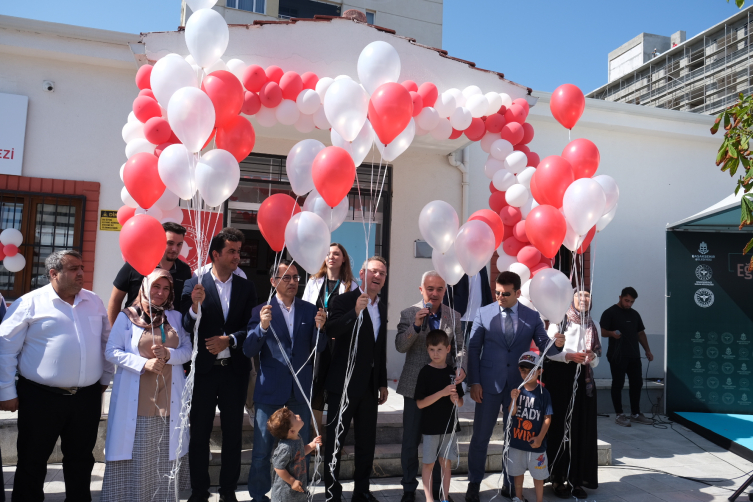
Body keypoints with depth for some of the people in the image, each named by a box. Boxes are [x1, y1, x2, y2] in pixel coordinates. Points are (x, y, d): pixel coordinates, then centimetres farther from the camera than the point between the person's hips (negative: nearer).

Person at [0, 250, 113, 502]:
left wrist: (105, 379, 14)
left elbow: (106, 342, 15)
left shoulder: (95, 302, 7)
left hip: (87, 397, 4)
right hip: (41, 397, -3)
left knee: (81, 460, 16)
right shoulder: (30, 303, -7)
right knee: (32, 462, 10)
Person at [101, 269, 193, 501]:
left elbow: (188, 350, 7)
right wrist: (143, 363, -15)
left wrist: (169, 355, -13)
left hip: (169, 398, 2)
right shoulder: (127, 316, 2)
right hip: (136, 399, -2)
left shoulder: (175, 317, 10)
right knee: (135, 454, 0)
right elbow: (111, 351, -3)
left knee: (166, 455, 5)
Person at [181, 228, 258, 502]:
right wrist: (195, 307, -28)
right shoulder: (194, 284, -4)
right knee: (199, 433, 9)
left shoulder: (246, 287, 4)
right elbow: (187, 329, -10)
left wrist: (230, 340, -15)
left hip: (235, 370, 2)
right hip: (203, 369, -2)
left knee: (233, 433, 11)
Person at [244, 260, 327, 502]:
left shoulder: (309, 310, 3)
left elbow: (319, 348, 1)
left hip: (301, 389, 2)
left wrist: (319, 328, -18)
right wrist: (262, 326, -26)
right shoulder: (261, 311, -4)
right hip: (270, 389, -2)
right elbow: (249, 351, -10)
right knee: (262, 450, 7)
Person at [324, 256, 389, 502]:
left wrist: (383, 383, 15)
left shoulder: (382, 307, 12)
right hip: (344, 383, -6)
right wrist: (355, 312, -34)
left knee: (367, 442, 13)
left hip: (370, 386, 7)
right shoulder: (345, 300, -8)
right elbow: (330, 330, -23)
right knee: (335, 441, 4)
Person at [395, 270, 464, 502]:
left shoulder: (454, 316, 4)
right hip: (415, 387, -1)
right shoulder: (409, 314, -3)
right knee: (411, 441, 6)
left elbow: (460, 347, 4)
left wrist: (462, 367, -16)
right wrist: (416, 325, -25)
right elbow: (400, 346, -10)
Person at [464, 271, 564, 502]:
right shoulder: (484, 313, -3)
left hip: (518, 385, 2)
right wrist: (474, 382, -7)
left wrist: (557, 344, -22)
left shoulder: (532, 316, 1)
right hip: (489, 384, -1)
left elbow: (544, 347, 2)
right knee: (480, 437, 6)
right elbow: (473, 349, -2)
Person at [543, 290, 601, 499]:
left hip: (583, 380, 4)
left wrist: (592, 357, -11)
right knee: (560, 427, -2)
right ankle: (558, 478, 7)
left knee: (582, 429, 4)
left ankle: (577, 478, 13)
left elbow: (596, 361, 11)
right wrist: (569, 356, -21)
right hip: (560, 379, -4)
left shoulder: (592, 326, 11)